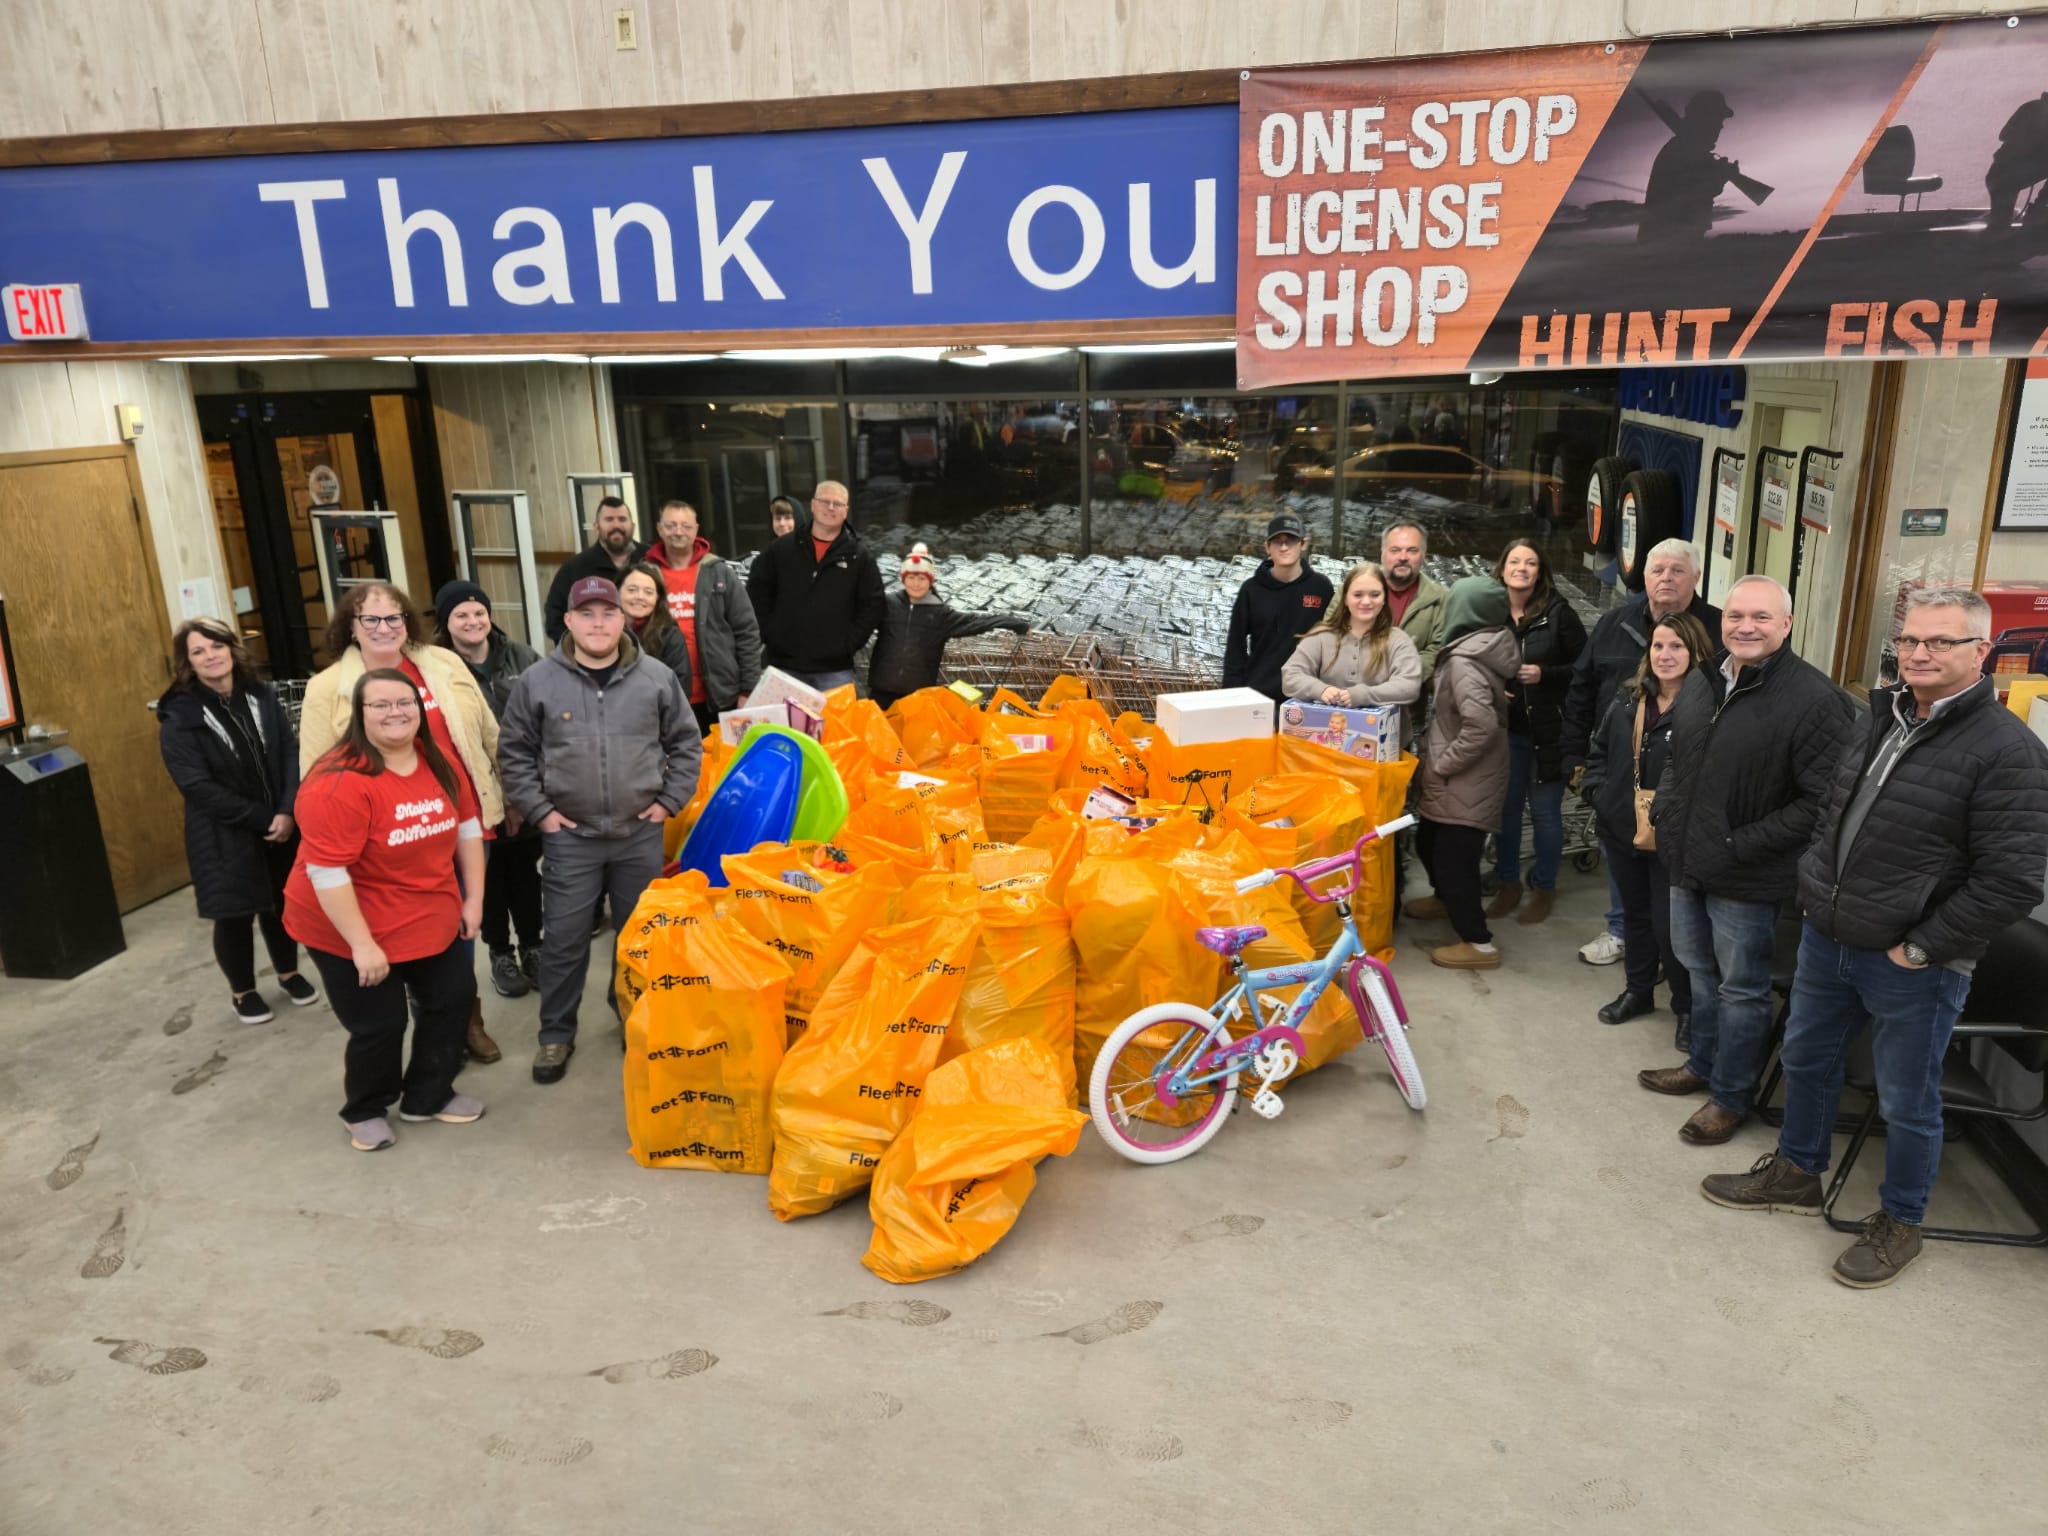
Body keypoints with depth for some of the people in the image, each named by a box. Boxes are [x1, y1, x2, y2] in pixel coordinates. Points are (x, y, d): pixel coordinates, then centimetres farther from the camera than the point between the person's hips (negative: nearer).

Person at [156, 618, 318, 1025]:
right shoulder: (178, 717, -11)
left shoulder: (262, 696, 2)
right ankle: (242, 991, 28)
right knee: (235, 915, 7)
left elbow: (291, 752, -2)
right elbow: (198, 786, -17)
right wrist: (263, 818, -18)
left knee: (282, 903, 16)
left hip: (281, 825, 4)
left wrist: (287, 811, -16)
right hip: (224, 835, -4)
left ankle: (289, 973, 39)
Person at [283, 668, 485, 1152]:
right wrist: (362, 943, -26)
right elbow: (326, 871, -28)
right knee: (379, 1026, 4)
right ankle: (366, 1111, 32)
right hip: (352, 932, -7)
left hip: (433, 923, 7)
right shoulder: (340, 782, -27)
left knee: (453, 999, 14)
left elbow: (466, 825, 8)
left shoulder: (438, 762, -4)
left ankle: (428, 1095, 35)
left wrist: (473, 898, 7)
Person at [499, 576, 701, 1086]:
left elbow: (686, 743, 6)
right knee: (564, 941, 5)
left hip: (641, 833, 1)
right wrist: (539, 810, -3)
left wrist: (669, 800, 0)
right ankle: (556, 1034, 21)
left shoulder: (657, 678, -2)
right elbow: (516, 754, 3)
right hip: (569, 836, -1)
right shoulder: (537, 682, -4)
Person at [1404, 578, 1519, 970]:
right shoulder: (1484, 649, 5)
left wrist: (1443, 764, -22)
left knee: (1453, 857, -1)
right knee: (1430, 843, 25)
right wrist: (1439, 758, 14)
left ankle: (1479, 942, 8)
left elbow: (1481, 724, -34)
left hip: (1464, 782, -9)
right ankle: (1448, 898, 48)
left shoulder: (1464, 661, -23)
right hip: (1467, 778, 9)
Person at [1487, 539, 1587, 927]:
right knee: (1505, 806, 10)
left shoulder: (1558, 613, -7)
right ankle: (1508, 883, 25)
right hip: (1504, 729, 3)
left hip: (1549, 731, -3)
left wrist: (1544, 674, -17)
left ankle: (1544, 887, 20)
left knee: (1545, 810, 5)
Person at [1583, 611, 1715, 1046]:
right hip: (1621, 830, 6)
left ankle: (1688, 1008, 21)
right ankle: (1638, 991, 39)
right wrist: (1597, 793, 4)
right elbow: (1600, 749, 15)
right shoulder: (1628, 699, 4)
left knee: (1669, 925, 0)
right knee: (1635, 914, 21)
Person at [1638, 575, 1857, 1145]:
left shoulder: (1815, 700, -19)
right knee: (1700, 971, 23)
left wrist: (1743, 845, -21)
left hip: (1747, 880, -7)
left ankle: (1731, 1096, 26)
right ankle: (1703, 1064, 42)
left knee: (1741, 989, 9)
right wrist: (1664, 812, 5)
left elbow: (1823, 800, -22)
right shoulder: (1701, 682, 6)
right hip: (1688, 864, 7)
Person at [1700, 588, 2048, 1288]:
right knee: (1805, 1059, 21)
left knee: (1907, 1102, 10)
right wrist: (1819, 886, 10)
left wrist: (1921, 949, -17)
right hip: (1825, 939, 7)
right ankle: (1795, 1174, 42)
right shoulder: (1884, 718, 5)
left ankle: (1899, 1223, 31)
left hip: (1912, 966, -7)